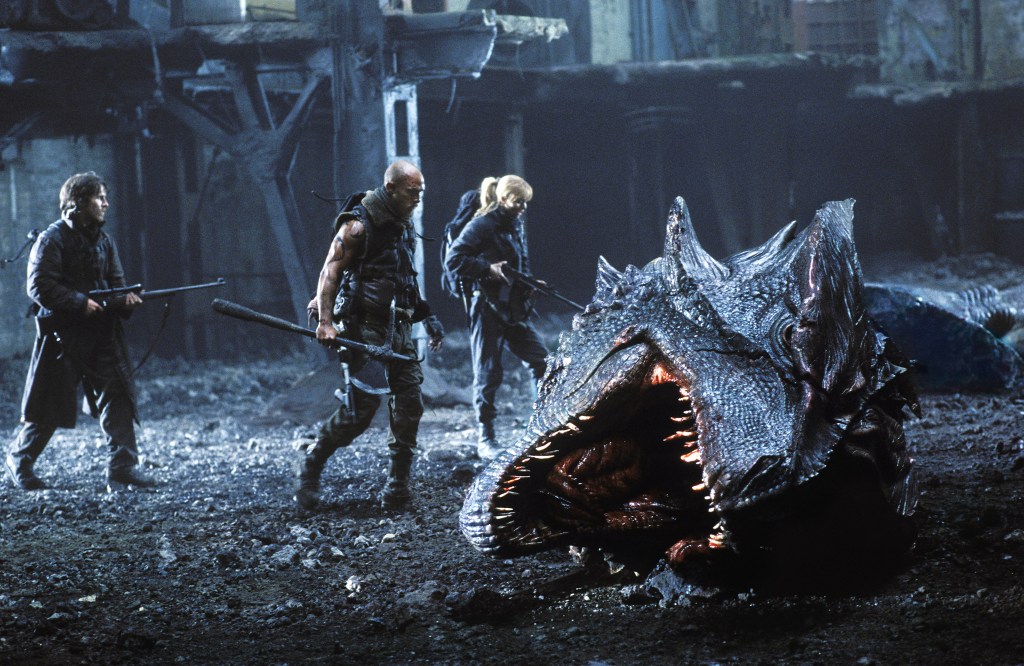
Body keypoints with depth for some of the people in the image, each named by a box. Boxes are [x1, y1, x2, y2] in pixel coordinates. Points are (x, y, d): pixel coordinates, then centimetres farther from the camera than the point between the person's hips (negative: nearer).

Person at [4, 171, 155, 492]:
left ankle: (123, 469, -11)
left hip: (102, 334, 6)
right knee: (48, 407, 3)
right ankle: (18, 460, 23)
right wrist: (80, 303, -21)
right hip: (62, 336, -6)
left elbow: (115, 283, 15)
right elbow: (39, 287, -16)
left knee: (118, 394, -8)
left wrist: (126, 298, -8)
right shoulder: (53, 239, -9)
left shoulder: (103, 240, 12)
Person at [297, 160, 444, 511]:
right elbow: (330, 271, -15)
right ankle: (311, 463, 5)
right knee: (363, 405, -12)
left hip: (398, 327, 8)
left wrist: (426, 316, 22)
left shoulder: (404, 226, 17)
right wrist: (325, 320, -25)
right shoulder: (359, 225, -9)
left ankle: (398, 482, 7)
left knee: (409, 402, -1)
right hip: (365, 325, -8)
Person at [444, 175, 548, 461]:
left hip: (515, 311, 7)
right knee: (488, 373, -1)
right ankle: (485, 439, 7)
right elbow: (453, 259, -16)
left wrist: (529, 284, 3)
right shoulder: (481, 226, -10)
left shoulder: (514, 229, 14)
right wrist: (488, 269, -23)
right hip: (488, 310, -7)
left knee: (542, 362, 0)